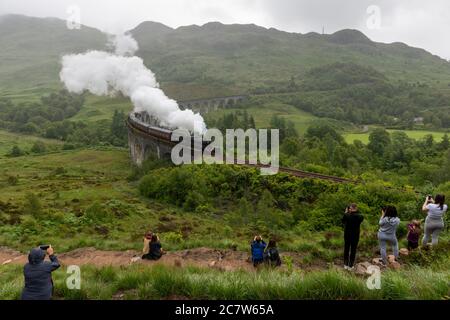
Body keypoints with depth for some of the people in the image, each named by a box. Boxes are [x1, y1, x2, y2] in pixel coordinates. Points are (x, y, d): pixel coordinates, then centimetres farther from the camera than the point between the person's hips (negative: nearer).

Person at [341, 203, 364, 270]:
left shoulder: (346, 215, -17)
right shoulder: (360, 216, -15)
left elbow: (343, 222, 1)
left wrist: (346, 212, 2)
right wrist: (356, 211, 1)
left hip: (347, 235, 0)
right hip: (355, 236, 0)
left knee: (346, 249, 15)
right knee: (353, 250, 10)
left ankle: (345, 265, 23)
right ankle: (350, 266, 17)